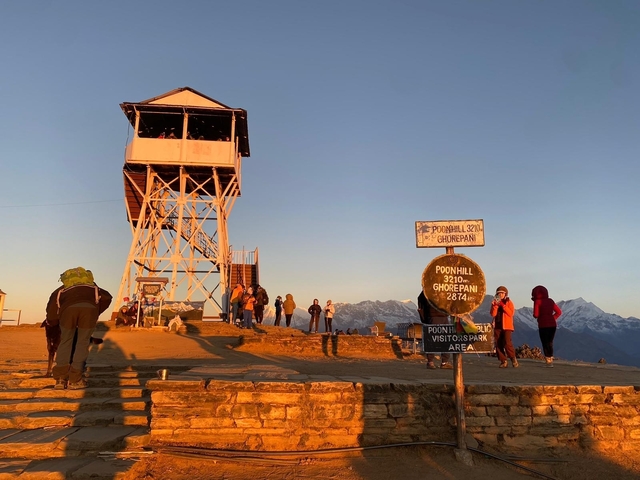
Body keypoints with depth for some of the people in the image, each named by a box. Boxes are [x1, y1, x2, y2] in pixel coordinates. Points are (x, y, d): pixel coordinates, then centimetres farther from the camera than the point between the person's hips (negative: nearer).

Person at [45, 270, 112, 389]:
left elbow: (51, 319, 26)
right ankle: (74, 380, 16)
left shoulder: (60, 291, 39)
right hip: (90, 308, 0)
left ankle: (60, 379, 20)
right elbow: (107, 297, 27)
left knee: (65, 342, 22)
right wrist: (96, 313, 38)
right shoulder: (92, 288, 44)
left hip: (68, 308, 0)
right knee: (83, 343, 16)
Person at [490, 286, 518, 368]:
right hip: (497, 326, 3)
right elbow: (493, 314, -2)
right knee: (498, 344, 0)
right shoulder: (495, 302, 10)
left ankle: (513, 359, 2)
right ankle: (503, 361, 8)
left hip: (507, 326, -3)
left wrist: (503, 305, -17)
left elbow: (511, 313, -11)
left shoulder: (509, 302, 3)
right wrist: (495, 305, -16)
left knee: (507, 343, -16)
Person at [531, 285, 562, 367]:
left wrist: (535, 315, 9)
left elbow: (536, 315, -12)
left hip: (543, 325, -6)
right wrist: (552, 318, 9)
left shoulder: (537, 301, -7)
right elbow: (559, 312, 13)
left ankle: (548, 361, 0)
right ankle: (550, 360, 20)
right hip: (553, 325, 6)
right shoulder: (550, 301, 11)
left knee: (545, 343, 2)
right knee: (550, 343, 16)